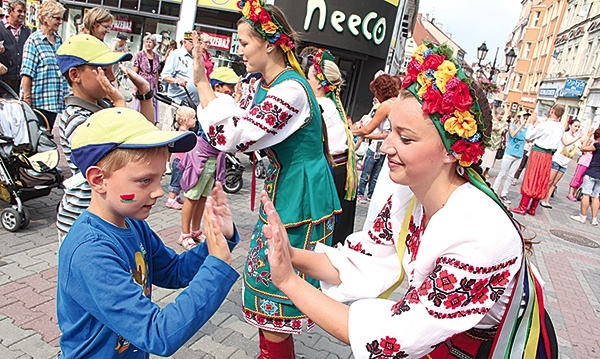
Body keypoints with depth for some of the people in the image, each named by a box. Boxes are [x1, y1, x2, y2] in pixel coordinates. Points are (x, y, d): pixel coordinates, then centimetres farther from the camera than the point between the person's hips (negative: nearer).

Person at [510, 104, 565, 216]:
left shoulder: (544, 125, -14)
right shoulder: (561, 128, 3)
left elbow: (528, 137, -5)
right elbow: (557, 143, 13)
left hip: (538, 152, -5)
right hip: (549, 155, 5)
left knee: (530, 179, -1)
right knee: (541, 182, 9)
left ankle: (522, 207, 1)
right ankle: (532, 209, 16)